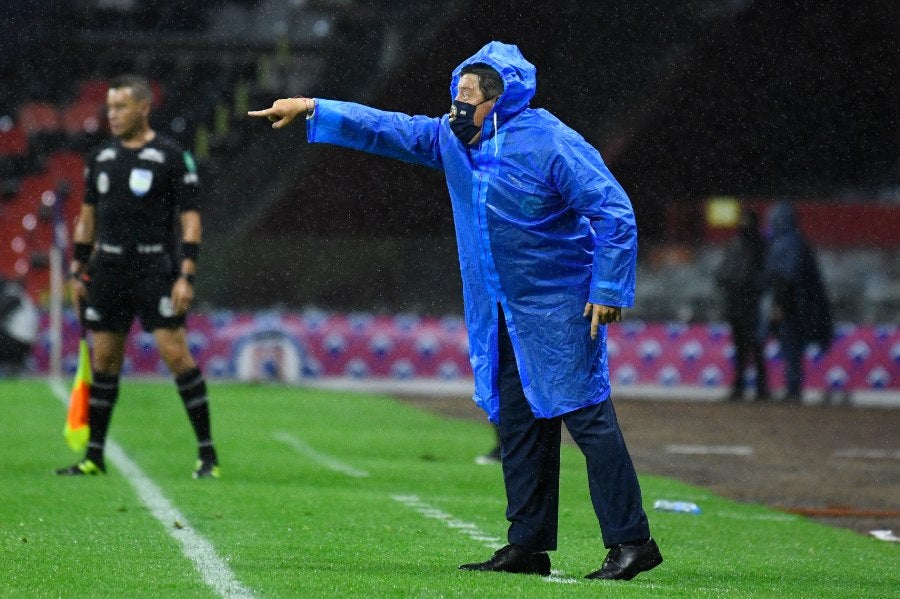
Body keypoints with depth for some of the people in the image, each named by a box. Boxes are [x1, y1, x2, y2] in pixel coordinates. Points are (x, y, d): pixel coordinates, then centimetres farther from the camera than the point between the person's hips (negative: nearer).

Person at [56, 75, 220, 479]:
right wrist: (77, 272, 13)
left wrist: (186, 276, -14)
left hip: (155, 269, -5)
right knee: (104, 359, 6)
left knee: (175, 352, -12)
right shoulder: (101, 157, 12)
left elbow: (190, 220, -6)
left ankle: (207, 455, -7)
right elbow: (88, 217, 19)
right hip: (108, 269, 5)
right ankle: (94, 457, 14)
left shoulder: (173, 157, -4)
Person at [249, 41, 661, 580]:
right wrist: (313, 110, 13)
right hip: (499, 314, 8)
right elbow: (387, 130, 17)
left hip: (560, 309, -8)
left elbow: (615, 212, -16)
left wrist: (609, 290, -19)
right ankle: (529, 545, 13)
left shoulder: (551, 145, -15)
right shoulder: (453, 140, 8)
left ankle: (631, 542, -11)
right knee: (519, 426, 8)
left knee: (588, 417, -11)